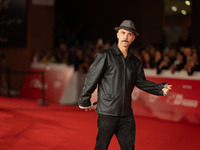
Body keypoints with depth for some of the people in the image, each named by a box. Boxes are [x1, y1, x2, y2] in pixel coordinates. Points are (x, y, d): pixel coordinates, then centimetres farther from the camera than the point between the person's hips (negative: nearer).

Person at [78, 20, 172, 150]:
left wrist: (161, 89, 0)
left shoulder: (135, 62, 13)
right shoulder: (104, 56, -5)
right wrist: (85, 102, 2)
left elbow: (141, 82, 15)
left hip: (127, 115, 5)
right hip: (107, 113, -5)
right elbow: (92, 79, -2)